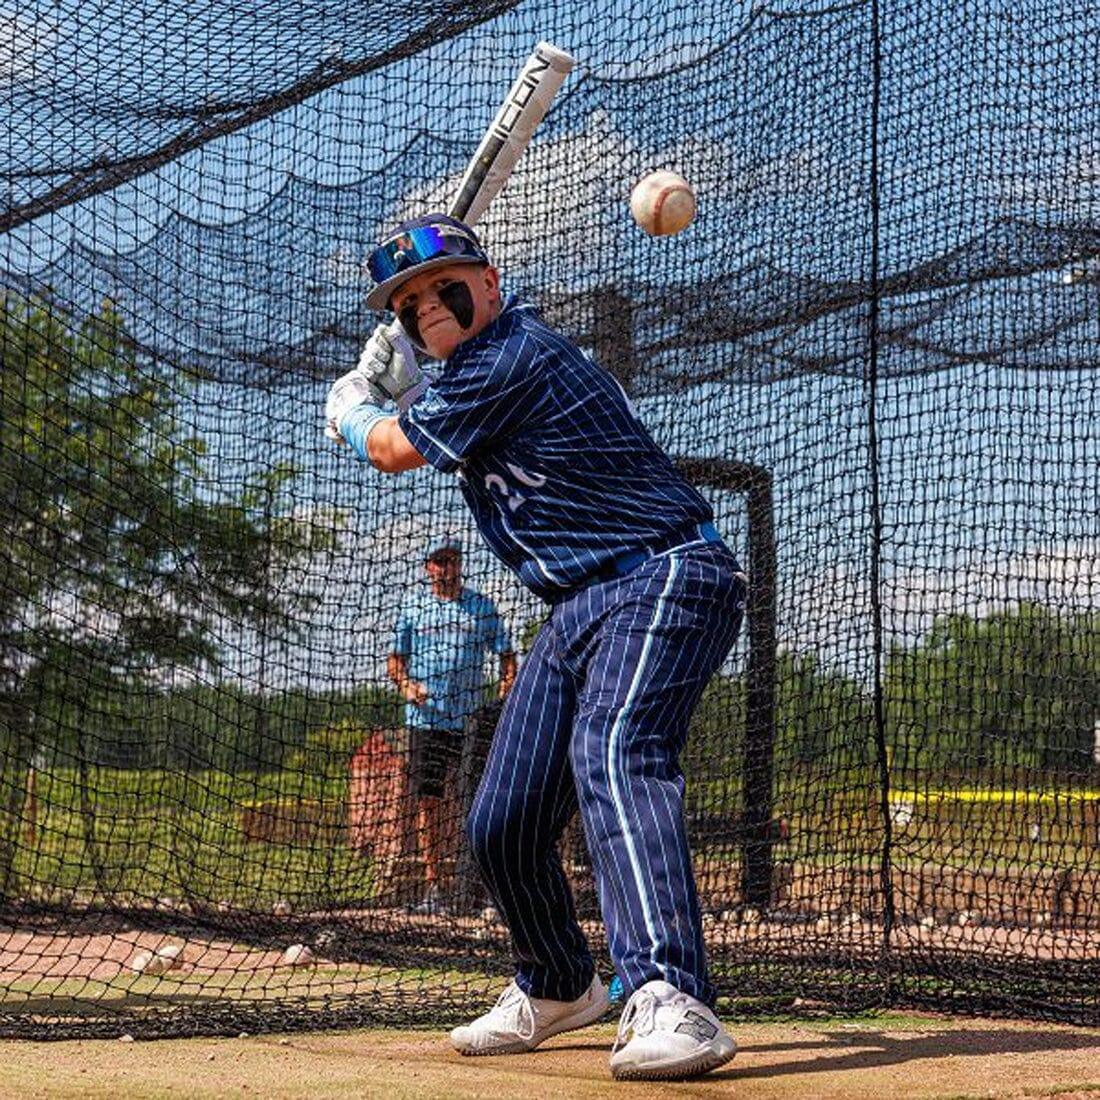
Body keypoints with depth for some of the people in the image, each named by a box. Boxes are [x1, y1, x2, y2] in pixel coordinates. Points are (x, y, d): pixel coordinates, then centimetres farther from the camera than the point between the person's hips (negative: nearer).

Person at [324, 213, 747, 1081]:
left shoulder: (513, 358, -15)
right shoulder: (479, 359, 15)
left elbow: (395, 450, -2)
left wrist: (353, 411, 19)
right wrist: (395, 388, 20)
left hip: (664, 579, -10)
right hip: (581, 607, 10)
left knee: (613, 753, -35)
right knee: (501, 824, 8)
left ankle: (670, 1001, -50)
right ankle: (558, 988, 32)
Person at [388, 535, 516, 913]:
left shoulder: (480, 606, 7)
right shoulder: (413, 606, 9)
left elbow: (506, 655, 9)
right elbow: (396, 657, 13)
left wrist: (503, 703, -6)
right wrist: (405, 685, -8)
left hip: (471, 720, -1)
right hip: (426, 718, 1)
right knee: (427, 800, -2)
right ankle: (432, 884, 2)